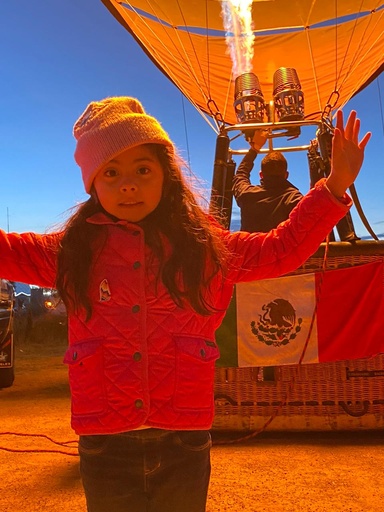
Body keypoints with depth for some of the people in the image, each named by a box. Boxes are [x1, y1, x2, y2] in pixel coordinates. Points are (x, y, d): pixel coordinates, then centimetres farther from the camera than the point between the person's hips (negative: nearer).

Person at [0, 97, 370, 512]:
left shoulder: (207, 245, 2)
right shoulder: (72, 250, 1)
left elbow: (282, 248, 10)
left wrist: (334, 186, 5)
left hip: (184, 441, 1)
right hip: (104, 445, 0)